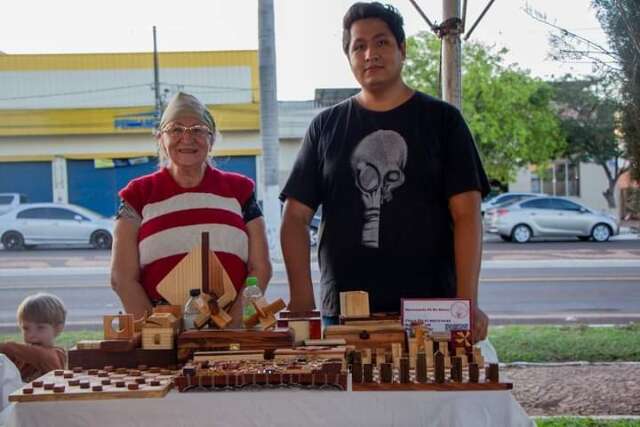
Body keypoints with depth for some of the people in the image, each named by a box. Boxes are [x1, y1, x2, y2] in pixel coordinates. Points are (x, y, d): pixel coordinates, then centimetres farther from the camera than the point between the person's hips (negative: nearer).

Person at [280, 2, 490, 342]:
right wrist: (302, 301, -6)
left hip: (429, 313, -1)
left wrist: (467, 302, -13)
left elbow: (466, 214, -2)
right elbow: (296, 215, 6)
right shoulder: (326, 126, 9)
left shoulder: (441, 120, 5)